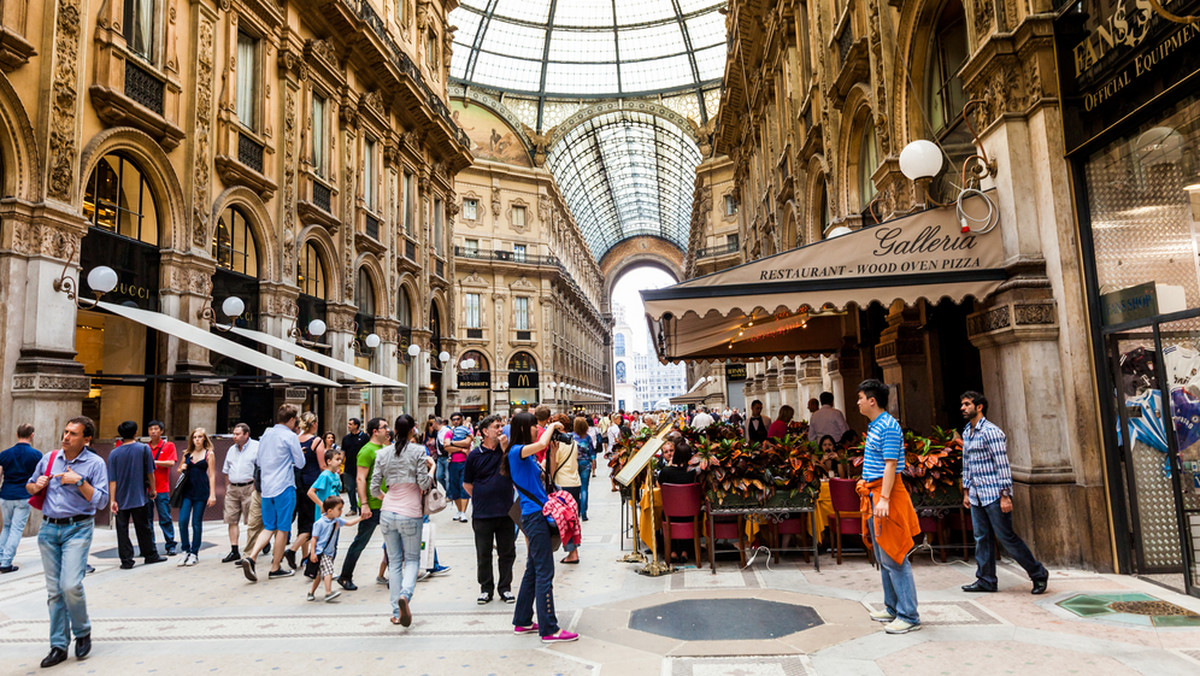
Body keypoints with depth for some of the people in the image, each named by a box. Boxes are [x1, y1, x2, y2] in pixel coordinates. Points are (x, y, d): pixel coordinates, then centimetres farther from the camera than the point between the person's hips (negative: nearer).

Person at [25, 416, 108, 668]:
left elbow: (101, 501, -10)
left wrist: (79, 482, -18)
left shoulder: (95, 463, -5)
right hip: (49, 528, 5)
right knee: (54, 589, 8)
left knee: (70, 585, -15)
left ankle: (82, 631, 10)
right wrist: (35, 486, -1)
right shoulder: (49, 458, 8)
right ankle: (58, 645, 16)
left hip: (77, 529, -4)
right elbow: (29, 485, 22)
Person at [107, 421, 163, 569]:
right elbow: (150, 473, -1)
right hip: (139, 497, 0)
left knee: (122, 530, 6)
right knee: (144, 528, 10)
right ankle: (150, 555, 19)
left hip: (120, 500, 0)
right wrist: (152, 490, 12)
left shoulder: (114, 453, -4)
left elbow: (112, 479, -6)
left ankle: (126, 560, 7)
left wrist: (112, 500, -5)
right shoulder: (144, 449, -5)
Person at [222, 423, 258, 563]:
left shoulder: (256, 447, -5)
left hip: (249, 488, -6)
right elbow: (226, 471, 22)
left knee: (251, 522, -2)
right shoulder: (232, 449, 16)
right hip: (232, 488, 6)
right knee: (231, 520, 5)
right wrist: (227, 488, 14)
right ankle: (234, 551, 12)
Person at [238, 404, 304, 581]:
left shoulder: (265, 435, 12)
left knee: (269, 527, 14)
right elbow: (300, 463, -6)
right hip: (284, 487, -7)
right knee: (282, 528, 3)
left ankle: (251, 557, -5)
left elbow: (260, 462, 21)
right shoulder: (290, 436, -10)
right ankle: (275, 568, 8)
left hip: (266, 487, 7)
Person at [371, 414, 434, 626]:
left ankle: (397, 612, 12)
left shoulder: (383, 453, 4)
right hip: (410, 513, -3)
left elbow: (374, 488, 4)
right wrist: (432, 468, 8)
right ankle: (405, 594, -17)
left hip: (388, 512, 3)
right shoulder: (418, 451, -6)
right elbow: (424, 484, -9)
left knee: (394, 561, 12)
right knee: (412, 559, 10)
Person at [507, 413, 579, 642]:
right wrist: (552, 426, -15)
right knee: (544, 573, -6)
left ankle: (522, 622, 26)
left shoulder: (529, 455, 16)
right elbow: (541, 444, -30)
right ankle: (549, 630, -1)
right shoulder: (517, 451, -12)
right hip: (534, 515, -10)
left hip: (539, 514, 10)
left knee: (533, 570, 16)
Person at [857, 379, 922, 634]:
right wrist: (866, 484, 21)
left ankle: (909, 616, 1)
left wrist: (884, 499, -26)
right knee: (883, 557, 16)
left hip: (886, 494, -10)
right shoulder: (874, 426, 14)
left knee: (893, 558, -6)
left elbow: (891, 465, -21)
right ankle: (892, 608, 26)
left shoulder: (888, 427, -16)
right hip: (874, 494, 10)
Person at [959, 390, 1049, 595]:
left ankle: (1038, 573, 13)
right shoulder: (966, 433, 14)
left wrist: (1005, 495, -19)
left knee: (1006, 536, -2)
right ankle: (986, 580, 15)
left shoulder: (991, 431, -13)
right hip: (976, 496, 8)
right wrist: (966, 491, 19)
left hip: (994, 494, -8)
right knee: (982, 538, 8)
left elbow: (1002, 464, -15)